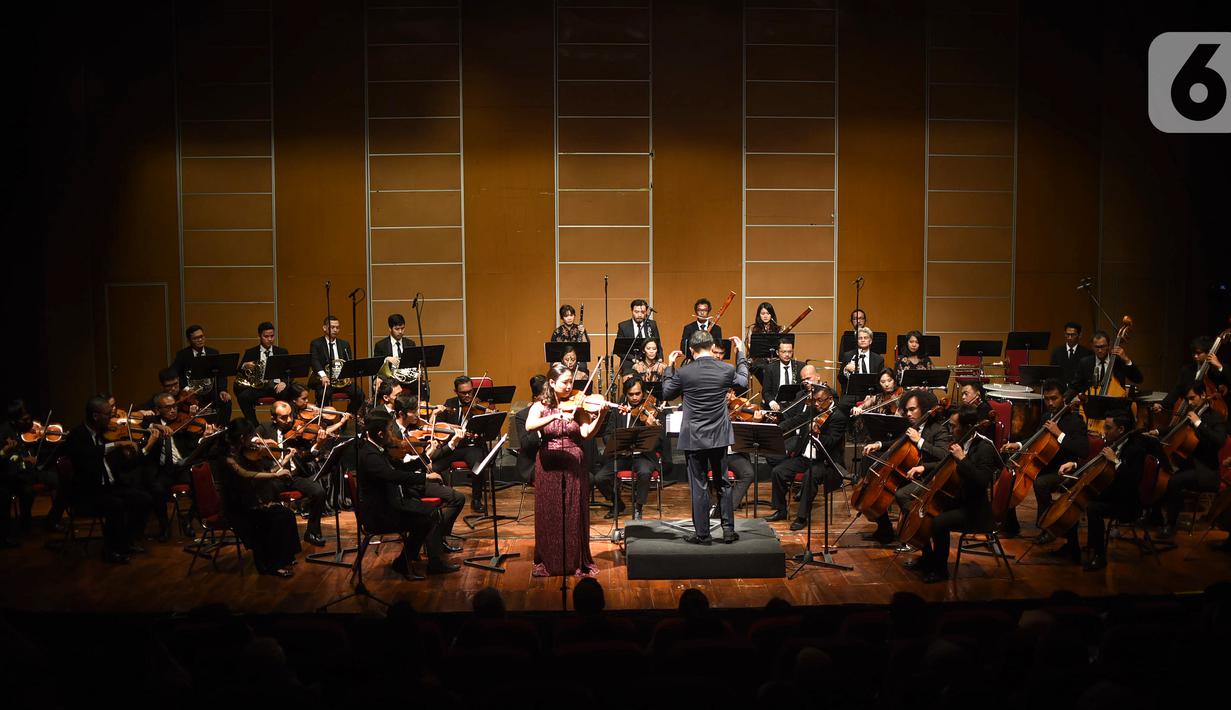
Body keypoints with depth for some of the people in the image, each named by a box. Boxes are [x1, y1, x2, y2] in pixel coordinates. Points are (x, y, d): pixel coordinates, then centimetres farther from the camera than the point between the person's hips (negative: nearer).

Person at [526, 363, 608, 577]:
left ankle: (577, 561, 15)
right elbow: (529, 426, -20)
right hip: (549, 465, -1)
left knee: (575, 514, 4)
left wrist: (601, 416, -25)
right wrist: (556, 416, -30)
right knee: (549, 515, 4)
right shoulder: (540, 407, 1)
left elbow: (587, 432, -10)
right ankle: (549, 562, 16)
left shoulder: (577, 406, 4)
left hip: (574, 465, 1)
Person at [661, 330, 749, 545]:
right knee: (722, 483, 15)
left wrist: (670, 367, 13)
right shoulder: (726, 370, -7)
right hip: (719, 437, 2)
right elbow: (743, 382, 16)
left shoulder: (683, 373, -13)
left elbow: (666, 394, 4)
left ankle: (702, 534, 9)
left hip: (694, 438, -2)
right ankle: (728, 529, 17)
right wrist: (740, 354, 25)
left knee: (699, 486, 4)